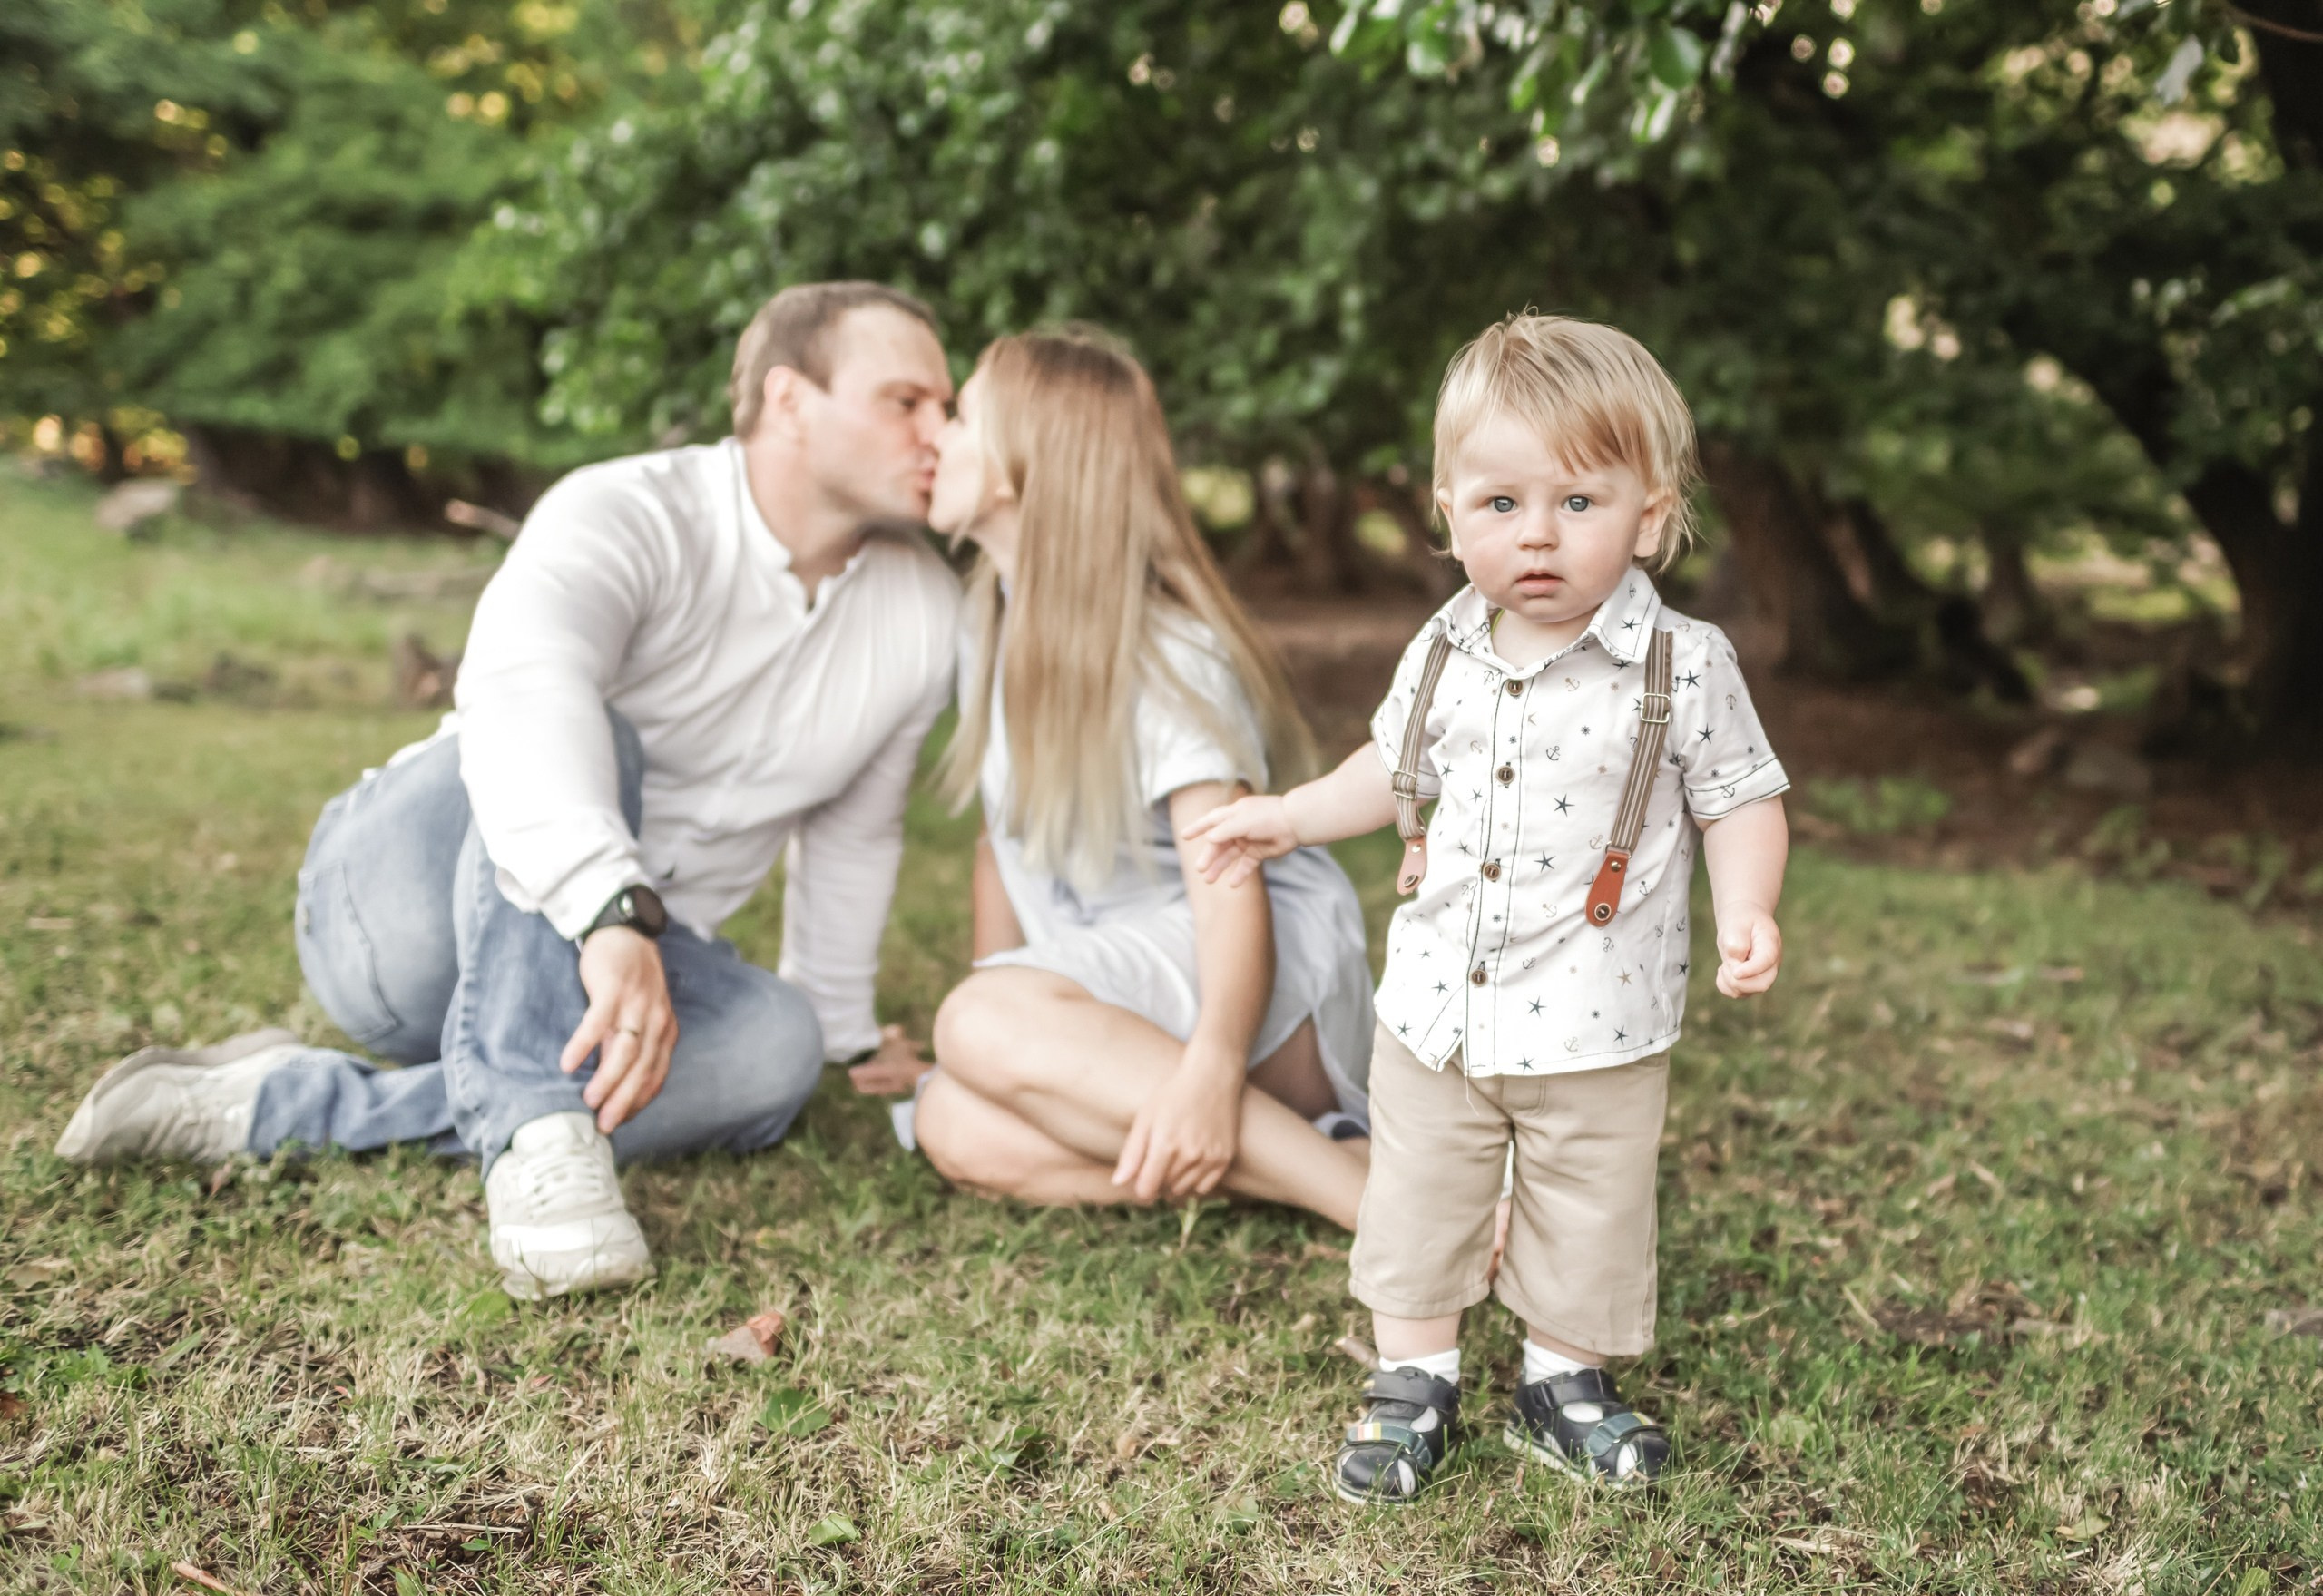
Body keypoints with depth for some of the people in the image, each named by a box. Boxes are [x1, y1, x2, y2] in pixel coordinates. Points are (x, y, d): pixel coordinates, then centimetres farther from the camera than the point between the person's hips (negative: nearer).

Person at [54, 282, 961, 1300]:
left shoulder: (924, 616, 0)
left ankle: (290, 1103, -24)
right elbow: (521, 690, -40)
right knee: (586, 731, -32)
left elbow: (855, 830, 13)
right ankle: (541, 1134, -41)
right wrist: (616, 915, -55)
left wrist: (844, 1027, 20)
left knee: (776, 1047, -27)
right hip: (398, 904, -5)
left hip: (603, 964, 5)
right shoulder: (627, 517, -18)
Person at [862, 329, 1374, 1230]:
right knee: (956, 1127, -24)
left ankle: (1360, 1187, -31)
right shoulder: (989, 628, 11)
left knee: (985, 1024, -34)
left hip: (1272, 980, -7)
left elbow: (1230, 881, -24)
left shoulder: (1169, 656, -13)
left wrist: (1214, 1066, -41)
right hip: (1113, 985, 7)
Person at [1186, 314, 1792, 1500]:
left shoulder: (1683, 667, -13)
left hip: (1598, 1029, -3)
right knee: (1418, 1198, 13)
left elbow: (1740, 801, -6)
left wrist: (1746, 916, -21)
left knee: (1590, 1213, 12)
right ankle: (1413, 1382, 31)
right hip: (1436, 1007, 3)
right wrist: (1287, 817, 12)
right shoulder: (1444, 653, -1)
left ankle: (1566, 1382, 34)